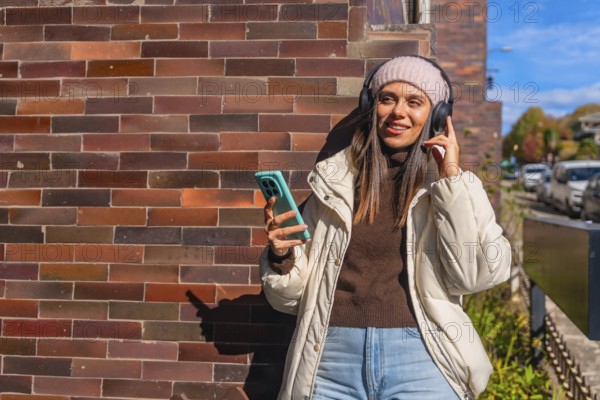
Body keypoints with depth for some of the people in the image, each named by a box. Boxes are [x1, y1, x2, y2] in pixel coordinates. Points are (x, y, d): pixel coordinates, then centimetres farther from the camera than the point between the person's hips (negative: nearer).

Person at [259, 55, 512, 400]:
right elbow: (293, 296, 11)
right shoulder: (333, 181, 7)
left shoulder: (454, 186, 5)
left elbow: (479, 274, -9)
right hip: (334, 355, 2)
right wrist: (282, 257, -10)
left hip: (419, 358, -1)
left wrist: (452, 178, -10)